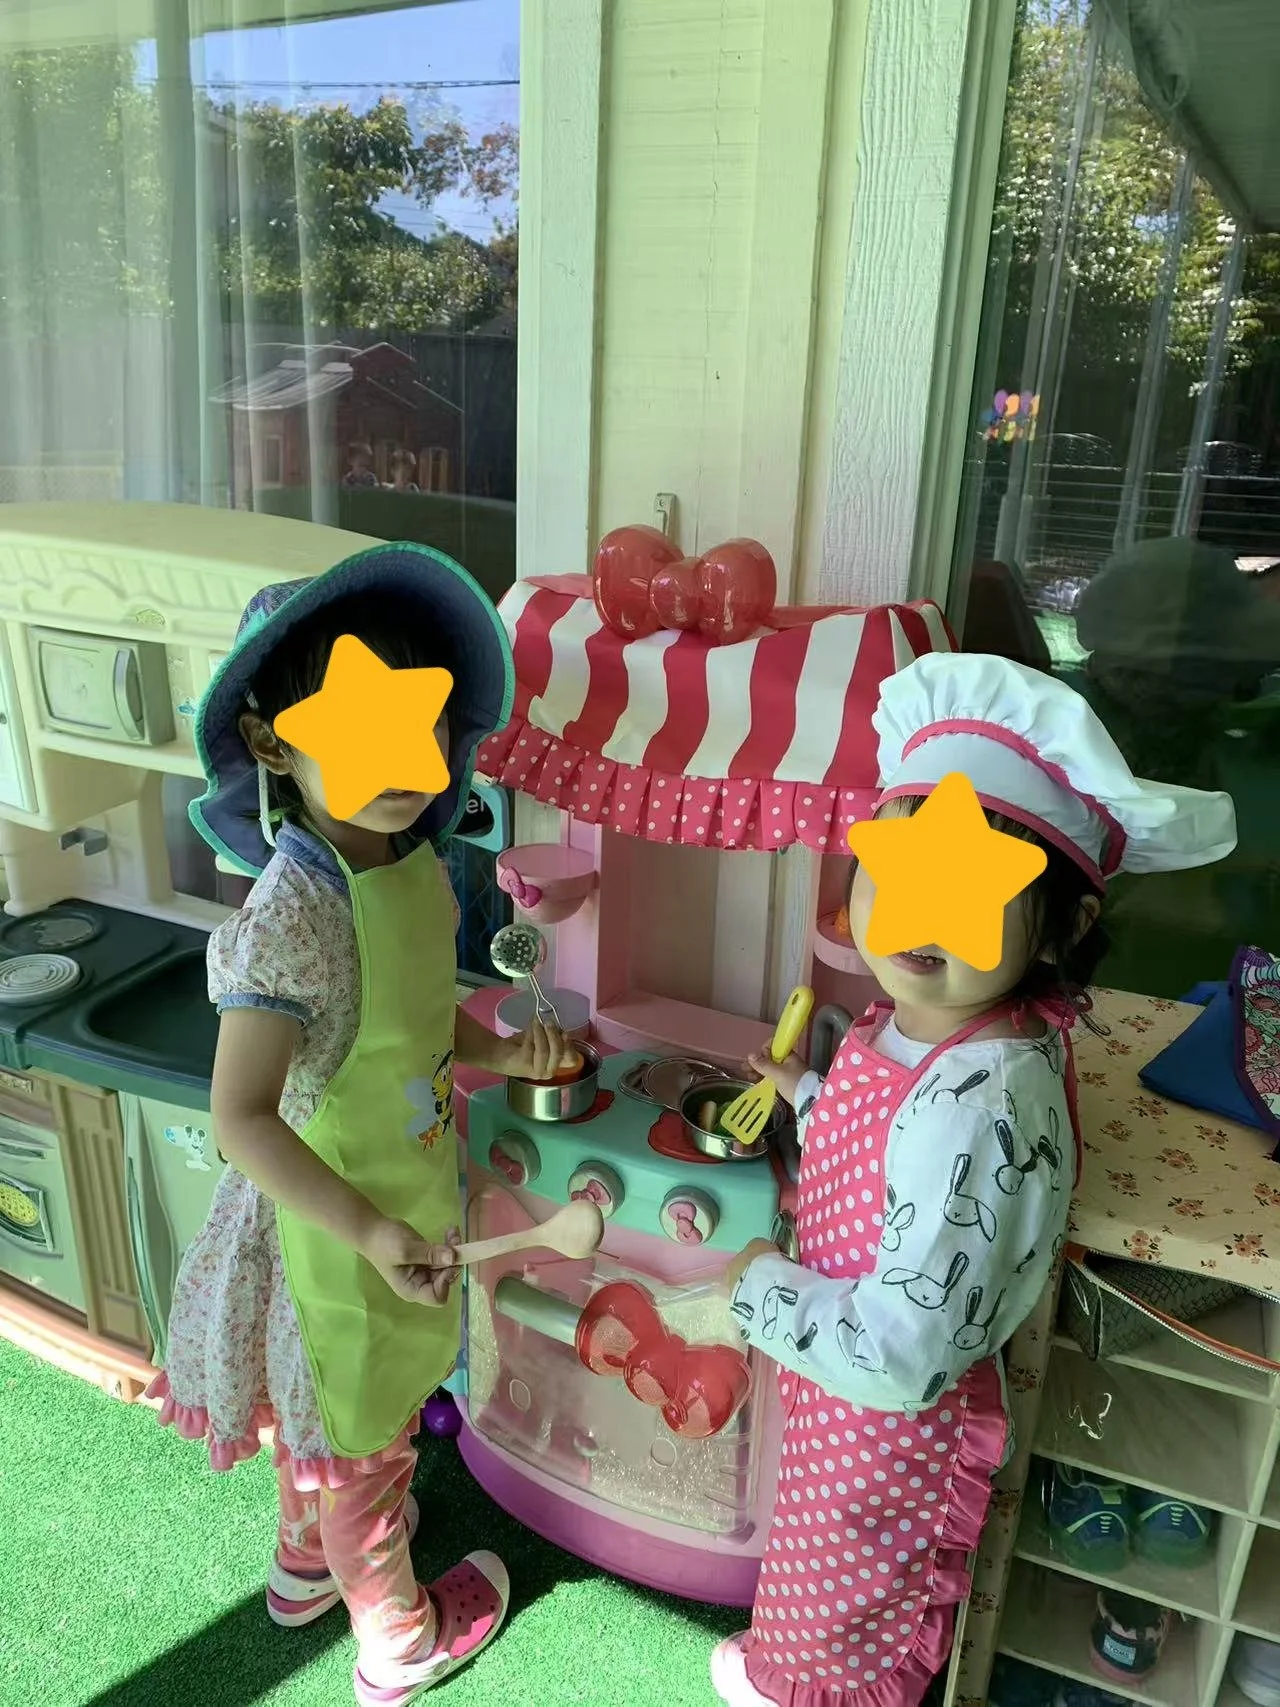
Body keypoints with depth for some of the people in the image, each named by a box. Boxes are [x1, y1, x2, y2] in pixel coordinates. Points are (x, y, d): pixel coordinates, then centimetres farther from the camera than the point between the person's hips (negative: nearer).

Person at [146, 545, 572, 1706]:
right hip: (342, 1227, -7)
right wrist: (374, 1234, -26)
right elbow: (242, 1116, -29)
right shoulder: (295, 910, -32)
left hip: (407, 1201, 7)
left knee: (326, 1405, 31)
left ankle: (309, 1562, 59)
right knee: (363, 1434, 19)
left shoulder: (415, 863, -8)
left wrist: (504, 1054, -7)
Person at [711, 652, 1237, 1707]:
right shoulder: (924, 1021, -12)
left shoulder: (978, 1112, -40)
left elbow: (901, 1358, -34)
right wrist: (813, 1096, 8)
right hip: (847, 1387, 8)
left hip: (891, 1423, -8)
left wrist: (762, 1287, -20)